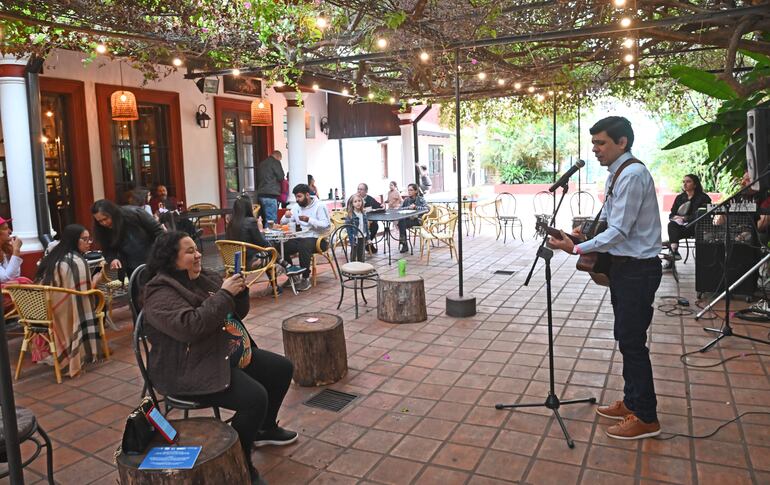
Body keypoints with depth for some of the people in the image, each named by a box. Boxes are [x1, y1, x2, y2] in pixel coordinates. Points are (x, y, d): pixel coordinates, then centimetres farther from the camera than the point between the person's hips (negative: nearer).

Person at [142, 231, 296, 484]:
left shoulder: (205, 276, 9)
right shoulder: (161, 293, -16)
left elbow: (238, 313, 14)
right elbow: (190, 326, -33)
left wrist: (239, 291, -8)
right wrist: (224, 294, -26)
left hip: (233, 355, 10)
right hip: (193, 370, -9)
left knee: (282, 368, 10)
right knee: (254, 398, -27)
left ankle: (265, 428, 29)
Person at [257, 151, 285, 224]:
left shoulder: (261, 163, 19)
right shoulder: (275, 162, -4)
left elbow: (258, 178, 22)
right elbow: (281, 177, -7)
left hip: (261, 194, 8)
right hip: (271, 194, -8)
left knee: (266, 219, 13)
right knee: (272, 220, -8)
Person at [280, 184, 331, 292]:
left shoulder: (319, 206, -5)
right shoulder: (296, 207, 13)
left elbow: (326, 225, -15)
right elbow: (283, 222, 13)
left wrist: (309, 220, -25)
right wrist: (286, 216, -10)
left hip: (317, 238, -6)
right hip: (301, 238, 6)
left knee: (303, 246, -38)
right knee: (282, 247, -20)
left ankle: (305, 279, -24)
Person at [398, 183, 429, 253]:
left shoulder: (420, 199, 0)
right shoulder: (406, 200, 12)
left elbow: (426, 208, -14)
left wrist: (415, 207, -20)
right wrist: (408, 207, -12)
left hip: (417, 219, -4)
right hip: (408, 219, 4)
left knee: (402, 223, -31)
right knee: (401, 222, -30)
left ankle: (402, 242, -18)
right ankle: (404, 245, -25)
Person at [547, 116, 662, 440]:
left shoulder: (632, 175, -19)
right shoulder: (618, 174, 11)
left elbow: (619, 232, -23)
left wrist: (577, 248, -21)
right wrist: (585, 234, 4)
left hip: (637, 269, -10)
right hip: (624, 265, 10)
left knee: (632, 342, -1)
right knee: (626, 339, 18)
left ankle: (645, 418, 12)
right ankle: (632, 402, 33)